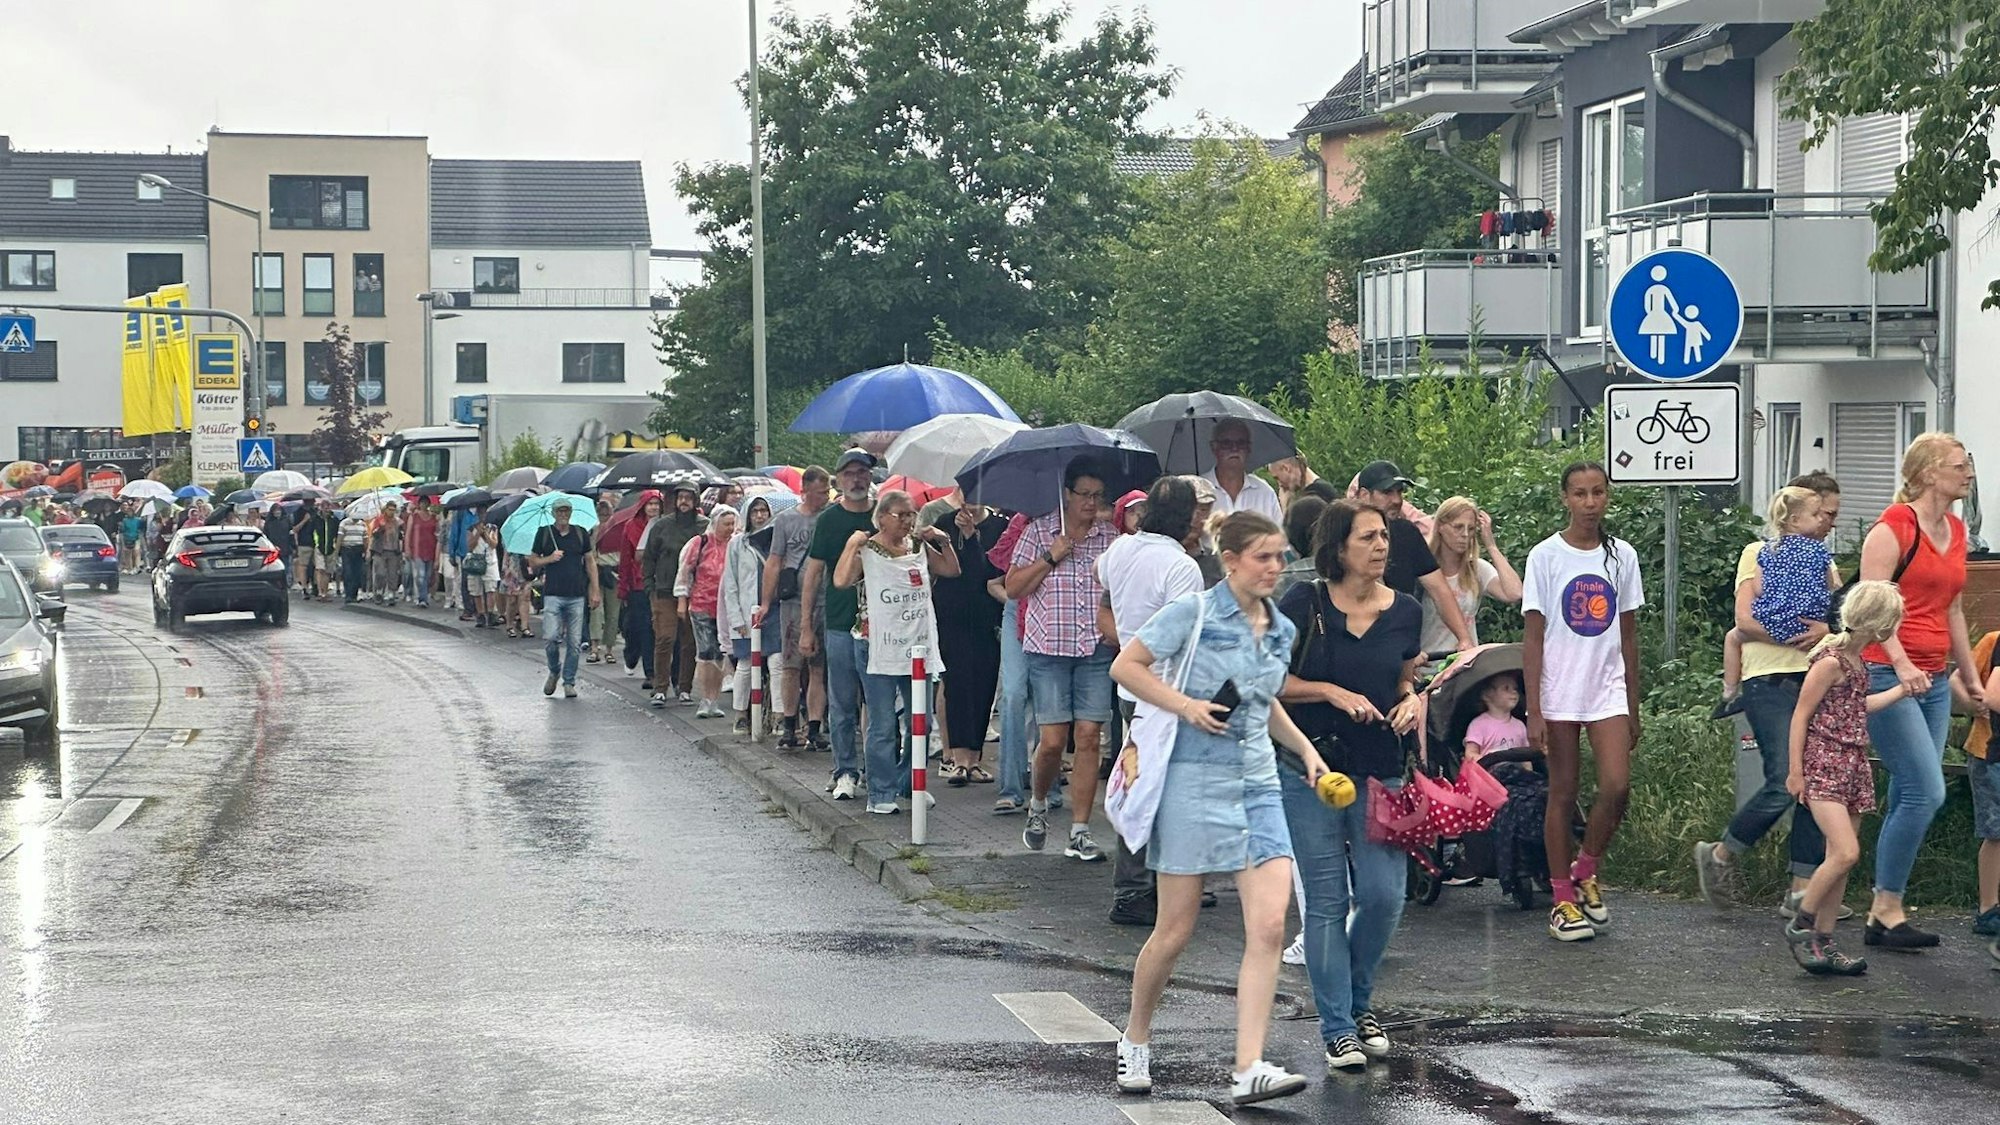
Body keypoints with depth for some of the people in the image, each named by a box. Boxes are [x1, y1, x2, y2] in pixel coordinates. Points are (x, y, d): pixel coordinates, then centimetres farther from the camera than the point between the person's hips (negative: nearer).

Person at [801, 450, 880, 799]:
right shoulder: (829, 520, 2)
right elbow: (813, 574, 4)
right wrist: (806, 627, 0)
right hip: (840, 623, -1)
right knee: (842, 704, 1)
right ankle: (846, 773, 9)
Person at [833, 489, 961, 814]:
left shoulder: (919, 548, 12)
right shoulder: (866, 551, -3)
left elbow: (952, 570, 19)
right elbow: (841, 580, -17)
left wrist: (944, 541, 7)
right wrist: (852, 545, -17)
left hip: (918, 645, 5)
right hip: (877, 648, -5)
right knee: (883, 725, -3)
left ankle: (909, 782, 23)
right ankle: (881, 794, 2)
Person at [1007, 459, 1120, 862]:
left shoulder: (1110, 539, 9)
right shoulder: (1038, 533, 3)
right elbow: (1013, 587, 0)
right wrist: (1051, 558, -9)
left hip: (1096, 651, 2)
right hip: (1049, 650, -2)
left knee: (1089, 737, -3)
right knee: (1053, 739, -5)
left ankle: (1080, 833, 3)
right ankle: (1038, 805, 24)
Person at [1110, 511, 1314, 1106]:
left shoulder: (1280, 630, 11)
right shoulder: (1193, 610, -7)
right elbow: (1125, 666, -6)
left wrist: (1305, 748, 13)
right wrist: (1185, 705, -17)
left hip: (1258, 786, 5)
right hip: (1194, 781, -5)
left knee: (1269, 927, -10)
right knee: (1175, 930, 3)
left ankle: (1248, 1070, -12)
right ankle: (1135, 1039, 28)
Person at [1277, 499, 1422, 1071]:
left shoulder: (1404, 611, 5)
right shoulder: (1304, 604, -5)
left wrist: (1410, 701, -1)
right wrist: (1332, 692, -14)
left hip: (1380, 770, 3)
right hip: (1311, 767, -3)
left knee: (1384, 895, -4)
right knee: (1327, 901, 0)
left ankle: (1359, 1002, 23)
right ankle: (1337, 1029, 9)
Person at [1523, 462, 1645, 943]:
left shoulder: (1622, 556, 6)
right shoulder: (1546, 556, -3)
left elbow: (1628, 636, 11)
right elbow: (1533, 637, -4)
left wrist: (1633, 709, 11)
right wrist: (1534, 710, -10)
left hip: (1608, 690, 2)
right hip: (1559, 692, -2)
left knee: (1617, 785, -12)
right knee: (1563, 793, 3)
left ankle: (1585, 872, 12)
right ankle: (1562, 899, 13)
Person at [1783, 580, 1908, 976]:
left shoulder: (1856, 661, 12)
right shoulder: (1830, 661, -14)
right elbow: (1801, 715, -12)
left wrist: (1901, 690, 33)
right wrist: (1796, 771, -12)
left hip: (1853, 766, 9)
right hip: (1823, 765, -9)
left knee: (1841, 859, 7)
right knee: (1846, 852, -17)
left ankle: (1822, 943, 10)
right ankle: (1800, 926, -3)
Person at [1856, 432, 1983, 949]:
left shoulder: (1955, 530, 16)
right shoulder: (1894, 527, -9)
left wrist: (1971, 677, 25)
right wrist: (1901, 664, -26)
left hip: (1934, 681, 8)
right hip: (1889, 674, -8)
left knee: (1907, 800, 7)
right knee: (1926, 793, -14)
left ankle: (1882, 916, 11)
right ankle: (1887, 907, -5)